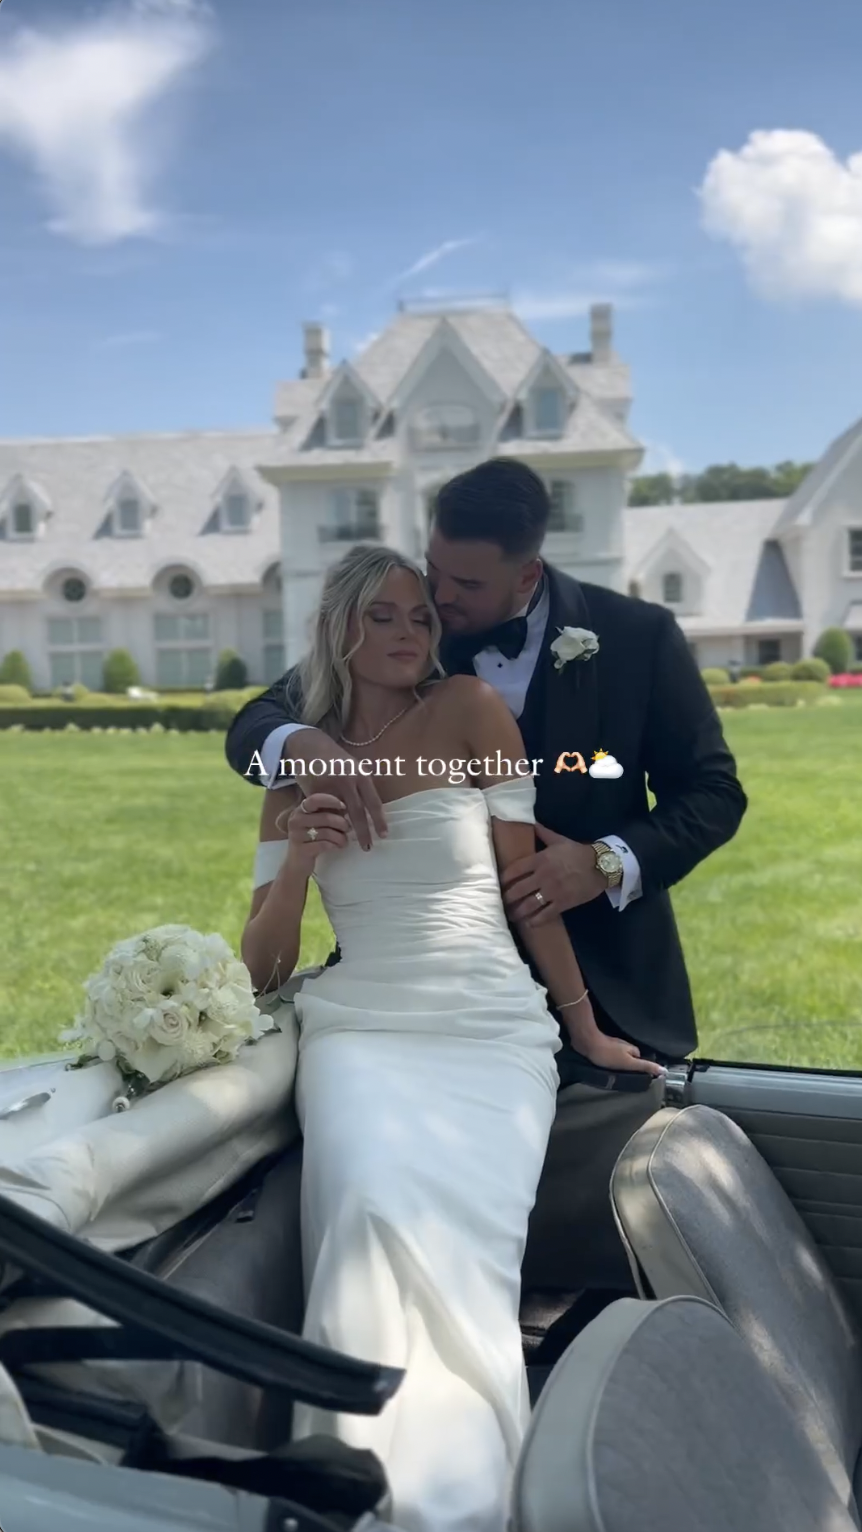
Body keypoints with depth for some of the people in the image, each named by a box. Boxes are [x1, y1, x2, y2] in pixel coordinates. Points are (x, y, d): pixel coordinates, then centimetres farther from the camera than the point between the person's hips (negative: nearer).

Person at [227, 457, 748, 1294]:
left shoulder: (638, 636, -7)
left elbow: (712, 792, -3)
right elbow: (250, 727, -5)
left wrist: (607, 863, -21)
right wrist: (302, 742, -30)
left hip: (598, 988, -1)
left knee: (597, 1256, 6)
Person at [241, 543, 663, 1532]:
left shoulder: (469, 712, 3)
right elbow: (261, 969, 11)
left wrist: (586, 1028, 10)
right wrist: (299, 859, -8)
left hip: (495, 1032, -1)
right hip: (363, 1029, 1)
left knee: (460, 1242, -24)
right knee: (375, 1209, -28)